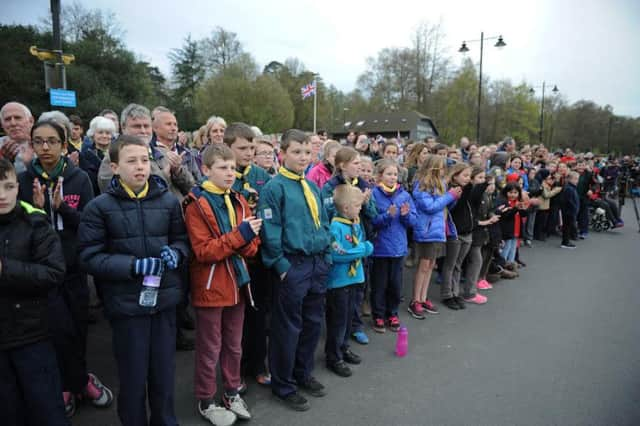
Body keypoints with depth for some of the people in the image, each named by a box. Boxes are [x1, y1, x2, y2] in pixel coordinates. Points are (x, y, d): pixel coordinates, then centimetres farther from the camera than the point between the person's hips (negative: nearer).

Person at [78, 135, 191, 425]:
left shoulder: (169, 200, 1)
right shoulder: (99, 207, -7)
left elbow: (183, 239, 11)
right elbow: (89, 257, -8)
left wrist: (175, 253, -12)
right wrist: (133, 265, -19)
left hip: (164, 298, 3)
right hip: (126, 303, -2)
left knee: (164, 374, 17)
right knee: (133, 378, 12)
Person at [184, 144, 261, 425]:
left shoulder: (239, 202, 8)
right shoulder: (196, 205, -11)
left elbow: (251, 249, 7)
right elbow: (203, 251, -20)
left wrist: (249, 239, -16)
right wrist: (239, 234, -26)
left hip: (236, 284, 6)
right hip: (210, 287, -6)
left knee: (234, 346, 18)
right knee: (210, 349, 9)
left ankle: (232, 393, 36)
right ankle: (205, 402, 26)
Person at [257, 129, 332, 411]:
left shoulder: (313, 187, 12)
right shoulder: (274, 187, -11)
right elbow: (270, 231, -15)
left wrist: (327, 256, 11)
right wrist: (281, 266, -16)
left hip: (318, 264, 7)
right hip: (292, 265, -7)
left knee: (313, 322, 17)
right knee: (288, 327, 4)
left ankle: (303, 374, 36)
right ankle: (283, 385, 22)